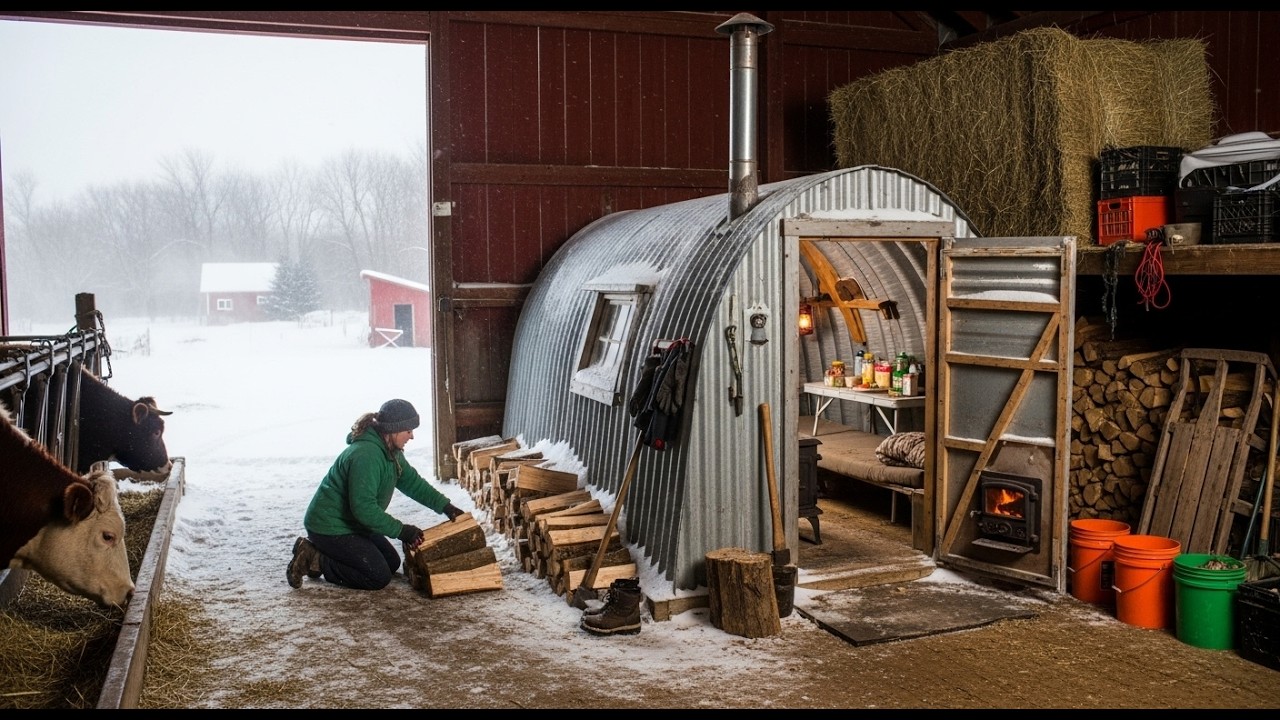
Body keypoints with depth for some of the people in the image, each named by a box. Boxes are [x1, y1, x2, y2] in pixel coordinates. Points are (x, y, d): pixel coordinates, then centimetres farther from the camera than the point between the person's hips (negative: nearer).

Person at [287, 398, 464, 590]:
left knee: (392, 563, 13)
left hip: (353, 523, 10)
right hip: (330, 528, -10)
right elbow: (363, 507, -32)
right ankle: (315, 560, -4)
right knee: (379, 577, -12)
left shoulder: (390, 451, 3)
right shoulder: (365, 456, -30)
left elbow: (412, 481, 11)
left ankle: (321, 552, 15)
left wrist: (444, 506, 3)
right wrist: (400, 530, -26)